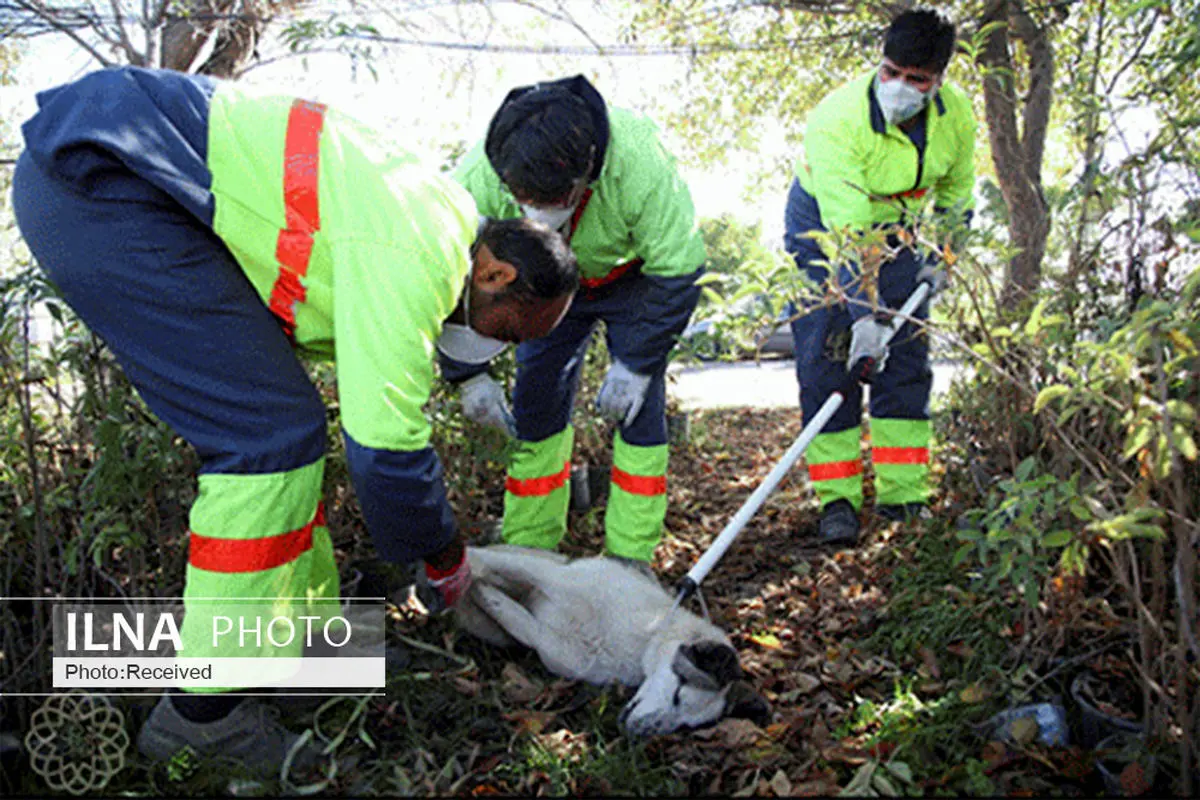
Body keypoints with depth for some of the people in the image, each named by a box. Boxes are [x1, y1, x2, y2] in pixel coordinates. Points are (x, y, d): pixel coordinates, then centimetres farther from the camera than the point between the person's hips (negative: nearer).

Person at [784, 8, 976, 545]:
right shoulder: (837, 120, -32)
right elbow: (846, 231, -38)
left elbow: (957, 187, 7)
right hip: (823, 225, -4)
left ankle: (903, 497, 6)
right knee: (826, 361, -10)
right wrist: (864, 313, -43)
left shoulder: (956, 113, -15)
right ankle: (837, 499, -2)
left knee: (906, 357, -2)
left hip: (899, 229, 4)